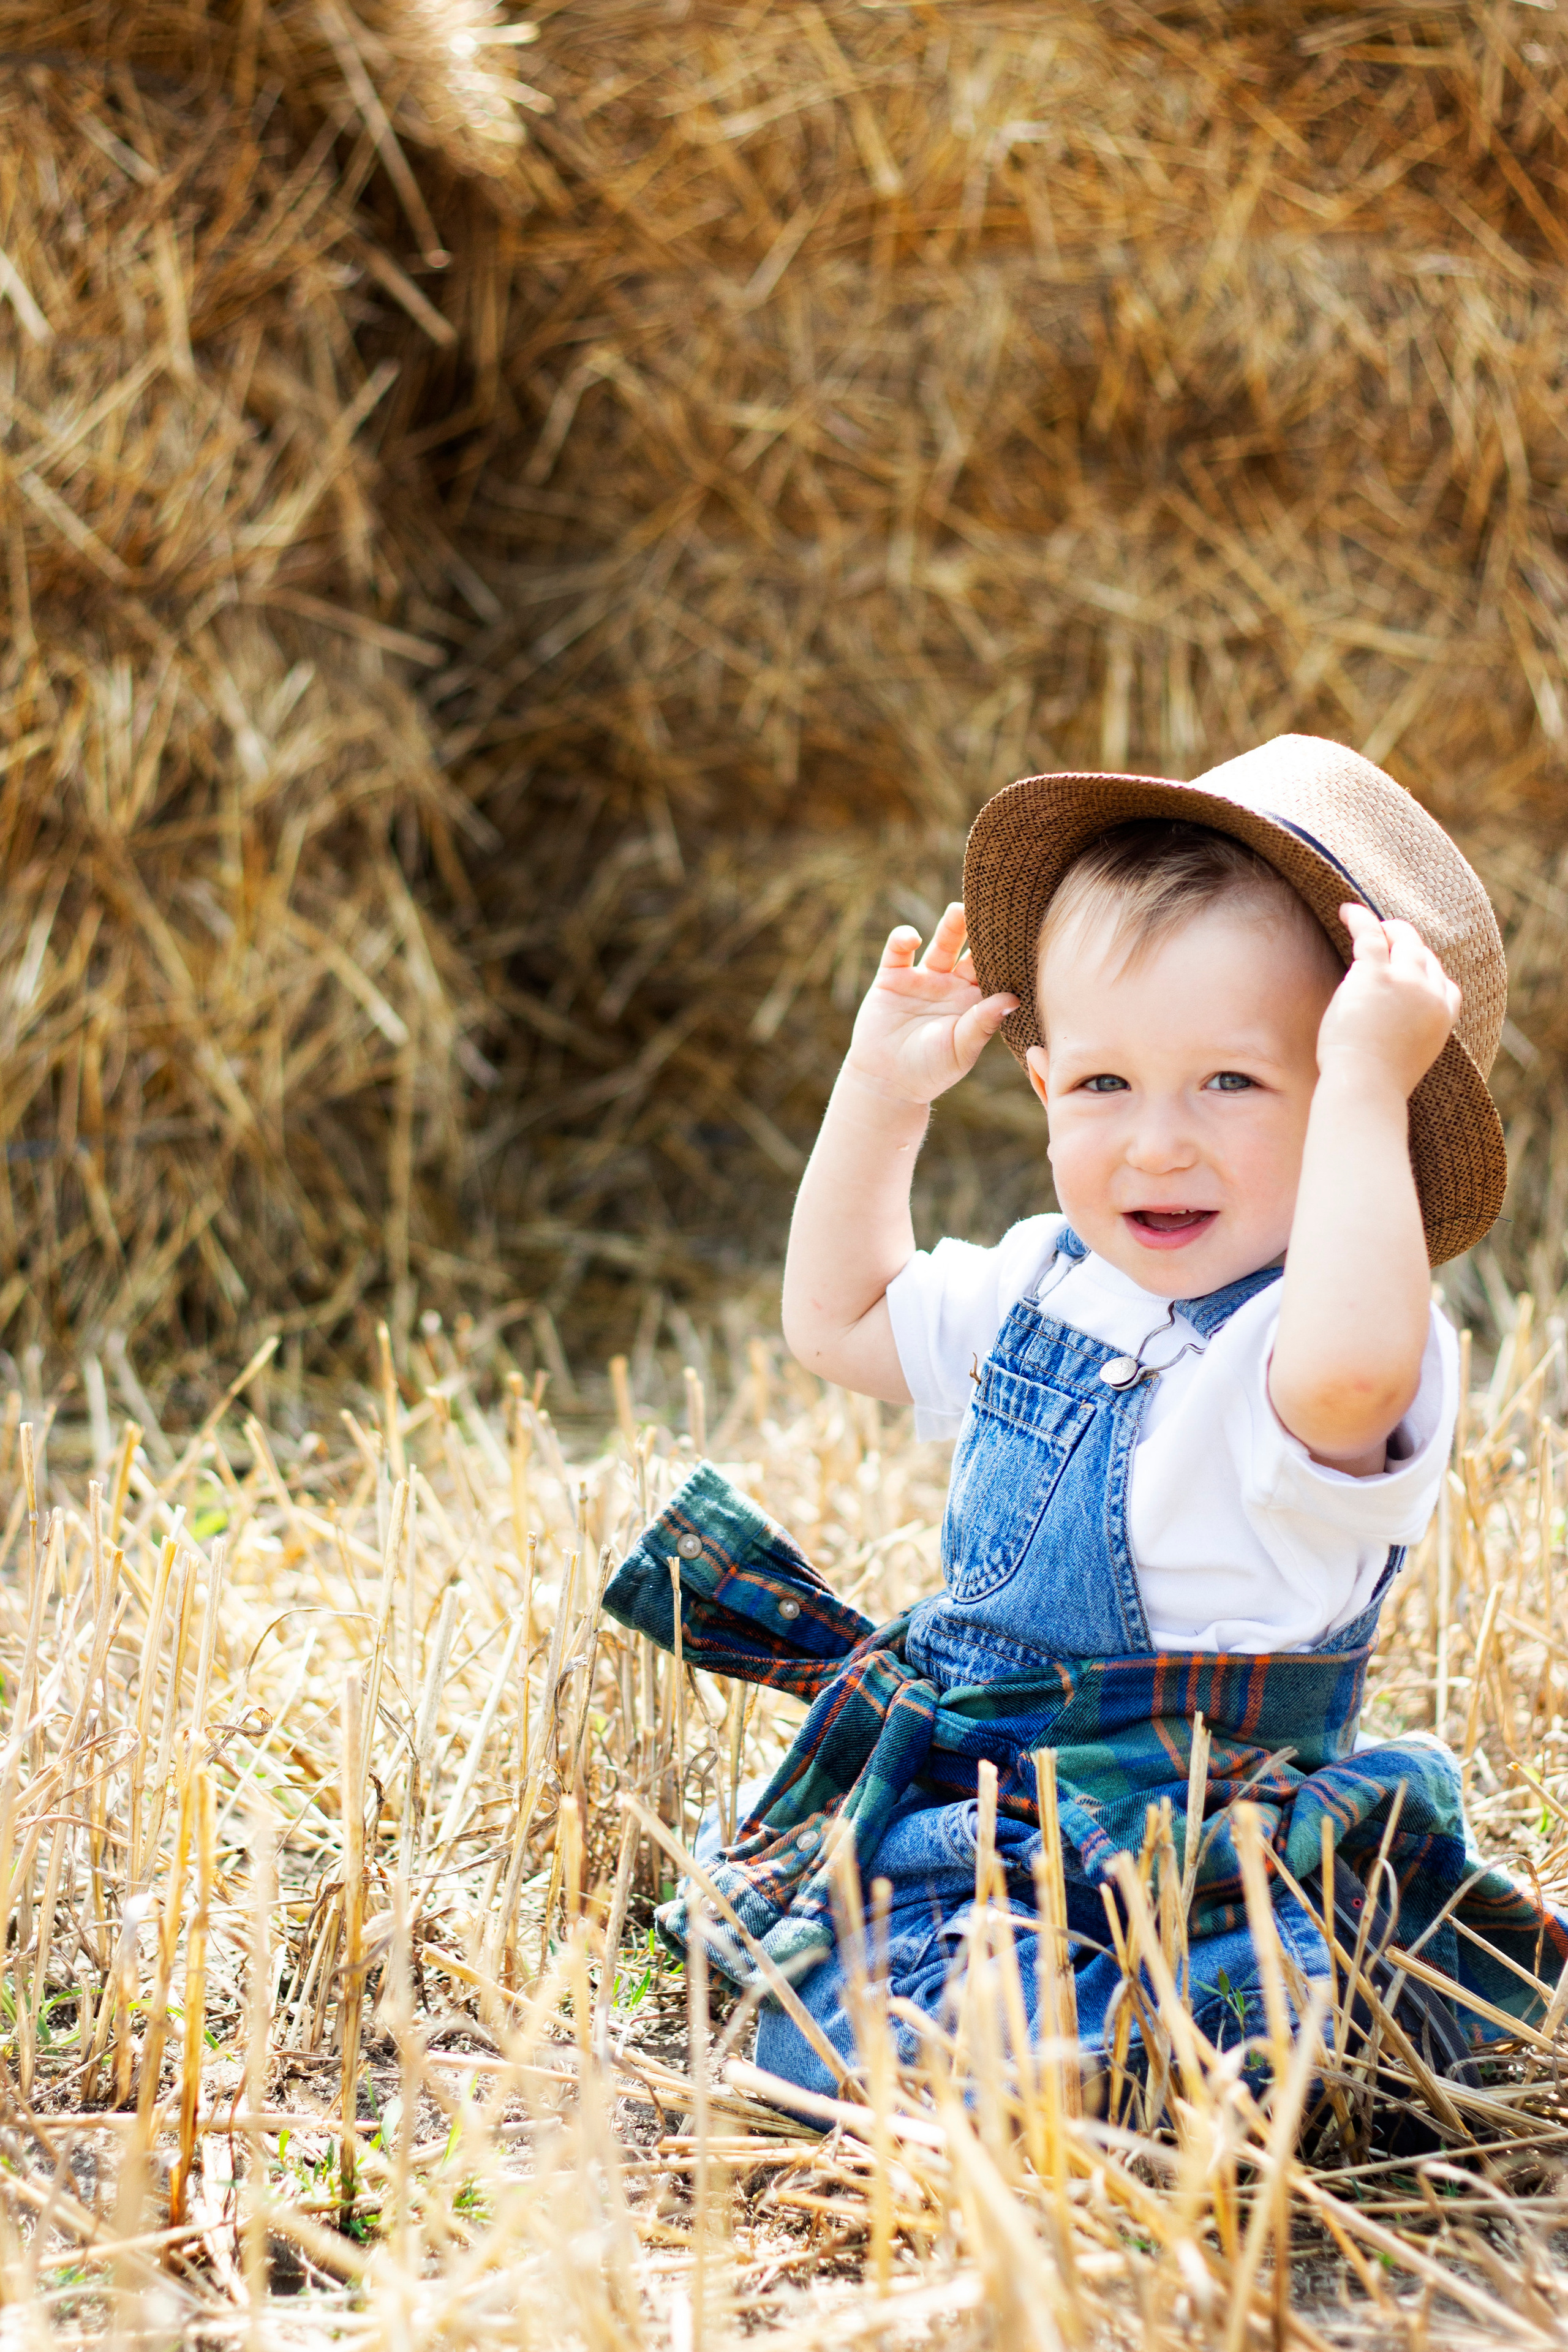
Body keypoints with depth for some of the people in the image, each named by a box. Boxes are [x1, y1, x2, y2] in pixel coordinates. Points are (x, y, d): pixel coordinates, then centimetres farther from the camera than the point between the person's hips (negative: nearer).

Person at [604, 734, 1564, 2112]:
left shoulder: (1288, 1337, -19)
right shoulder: (1045, 1288, 9)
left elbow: (1347, 1371, -46)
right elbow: (841, 1322, 27)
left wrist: (1365, 1085, -41)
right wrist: (882, 1090, 16)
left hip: (1182, 1867, -9)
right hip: (958, 1793, 9)